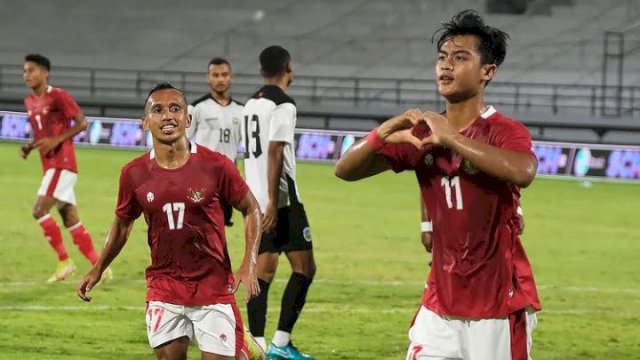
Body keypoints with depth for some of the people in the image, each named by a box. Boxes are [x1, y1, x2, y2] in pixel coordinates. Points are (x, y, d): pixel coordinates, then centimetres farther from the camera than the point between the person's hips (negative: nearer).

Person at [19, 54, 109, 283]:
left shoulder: (58, 97, -10)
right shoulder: (29, 102, 14)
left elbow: (81, 124, -10)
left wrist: (56, 140, -19)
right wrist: (29, 146, 5)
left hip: (62, 164, -9)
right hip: (50, 166, 9)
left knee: (39, 210, -16)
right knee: (71, 221, 7)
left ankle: (64, 261, -5)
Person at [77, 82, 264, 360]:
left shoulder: (215, 165, -10)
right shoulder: (134, 174, -3)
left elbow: (251, 209, 1)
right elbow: (122, 223, 14)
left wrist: (248, 267, -8)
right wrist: (98, 270, 10)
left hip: (213, 287, -2)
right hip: (163, 288, 2)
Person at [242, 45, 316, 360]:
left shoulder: (251, 104, 16)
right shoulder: (283, 104, -10)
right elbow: (275, 153, -17)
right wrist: (273, 202, -20)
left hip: (256, 200, 8)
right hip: (281, 199, -8)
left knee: (263, 271, 7)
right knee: (304, 268, -4)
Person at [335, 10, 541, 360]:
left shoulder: (504, 132, -11)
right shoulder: (420, 135, 5)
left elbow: (523, 172, -35)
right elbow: (345, 170, 0)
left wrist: (452, 139, -35)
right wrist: (382, 136, -21)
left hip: (498, 308, -5)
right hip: (440, 305, 5)